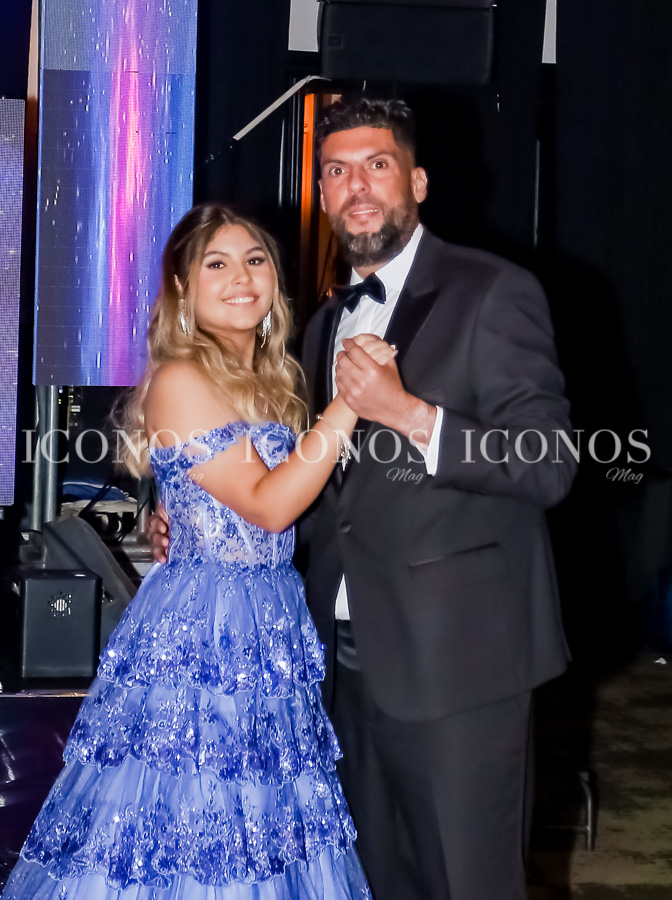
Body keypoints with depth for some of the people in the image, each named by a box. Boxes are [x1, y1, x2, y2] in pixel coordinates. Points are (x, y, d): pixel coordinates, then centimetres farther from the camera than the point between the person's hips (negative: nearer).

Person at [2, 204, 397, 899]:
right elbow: (266, 505, -17)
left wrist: (374, 390, 8)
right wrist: (350, 399, -17)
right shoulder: (181, 381, -11)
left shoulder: (269, 379, 14)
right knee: (185, 826, -3)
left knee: (259, 830, 12)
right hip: (199, 629, -8)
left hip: (271, 630, 8)